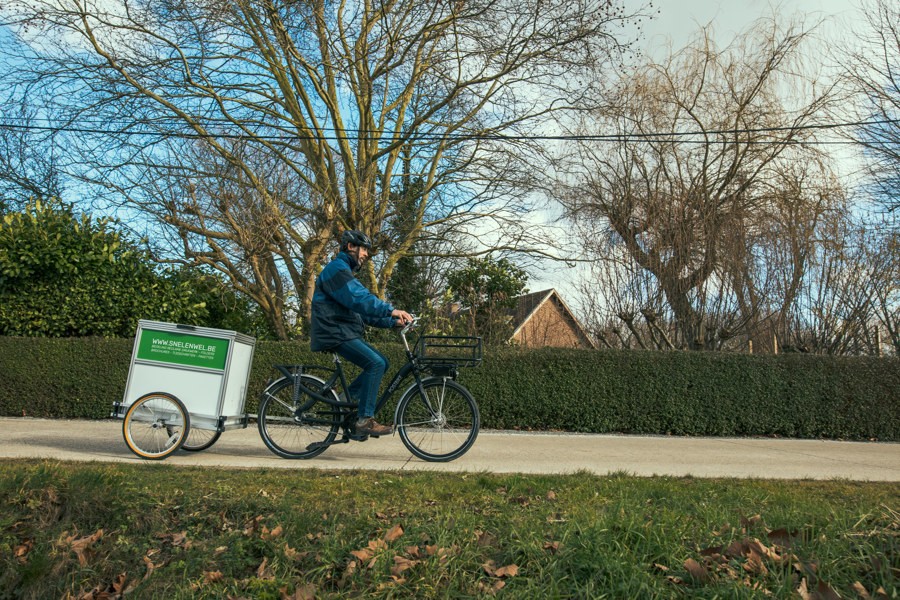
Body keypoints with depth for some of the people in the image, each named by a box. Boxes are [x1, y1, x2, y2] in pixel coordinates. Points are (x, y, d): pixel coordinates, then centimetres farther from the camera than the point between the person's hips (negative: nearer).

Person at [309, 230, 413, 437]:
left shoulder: (346, 272, 24)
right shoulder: (337, 268, -9)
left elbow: (364, 311, 20)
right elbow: (358, 299, -25)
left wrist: (393, 321, 9)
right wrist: (391, 310, -29)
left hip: (345, 332, 10)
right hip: (335, 333, -10)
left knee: (381, 363, 5)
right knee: (376, 364, -20)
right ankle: (365, 420, -17)